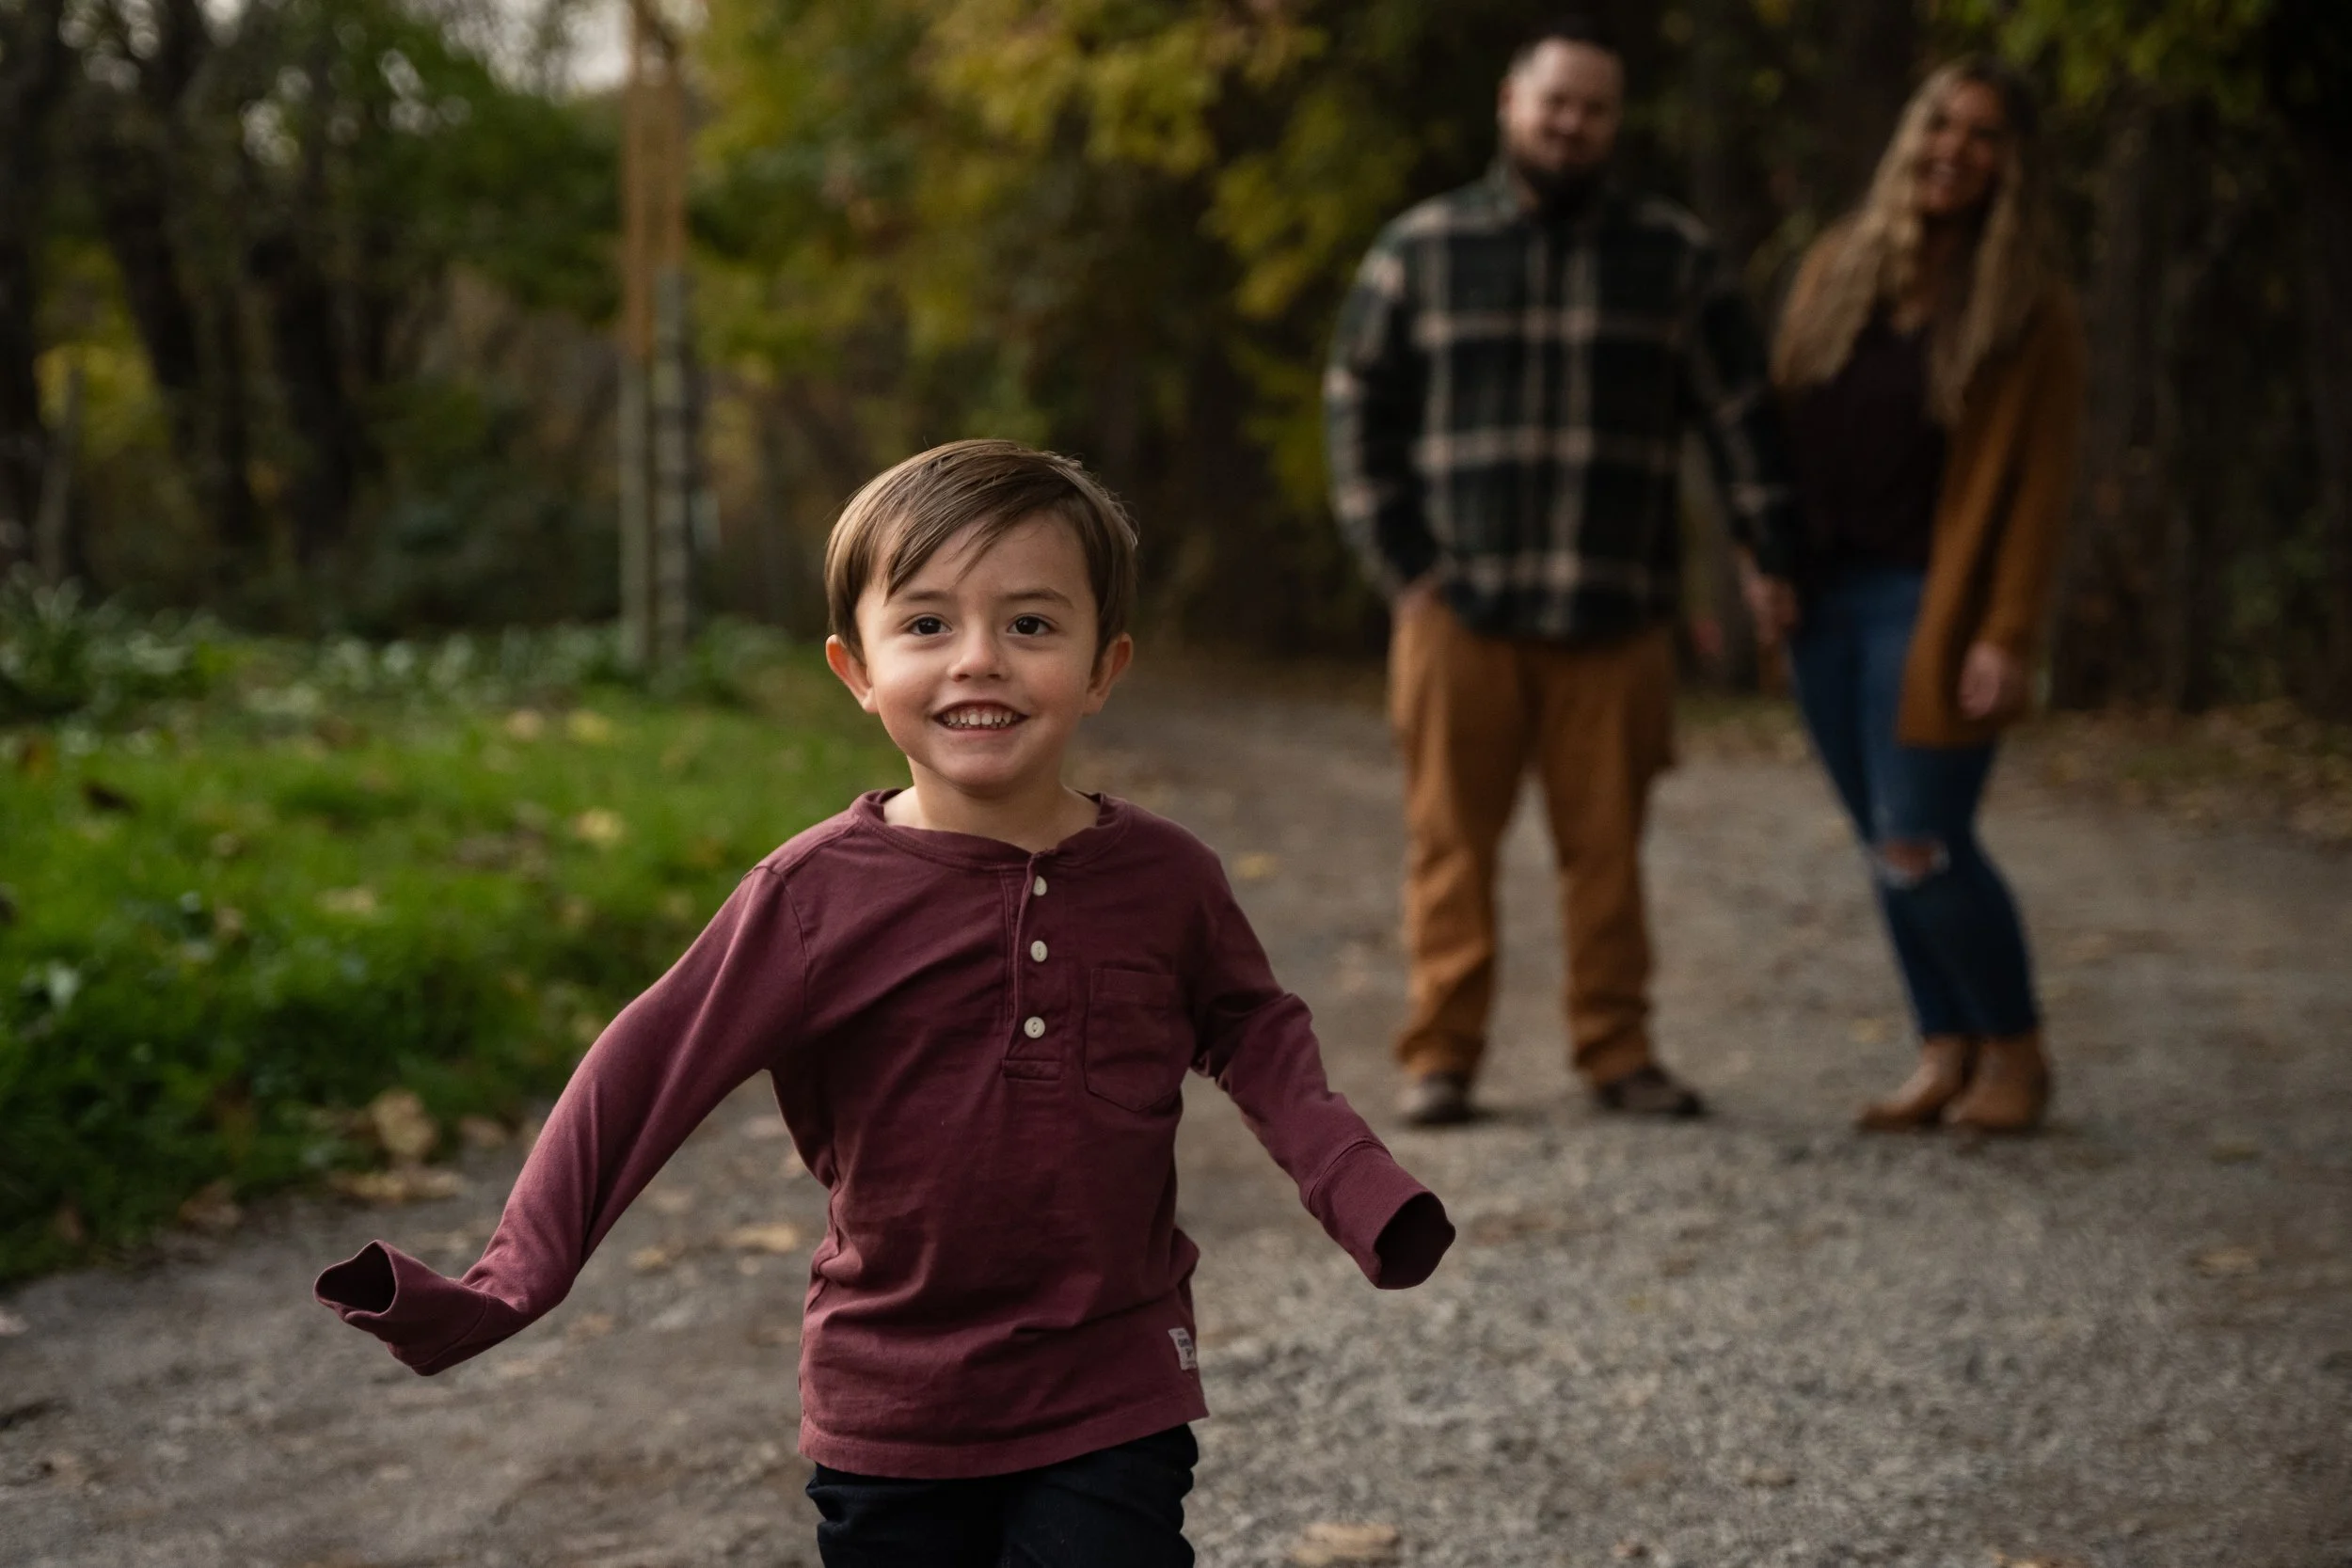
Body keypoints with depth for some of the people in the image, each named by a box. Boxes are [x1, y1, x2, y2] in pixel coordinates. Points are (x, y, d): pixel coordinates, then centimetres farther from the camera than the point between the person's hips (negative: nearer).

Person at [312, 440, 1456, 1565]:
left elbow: (1251, 1031, 14)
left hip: (1114, 1406, 0)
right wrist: (503, 1286, -17)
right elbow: (651, 1075, -11)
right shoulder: (818, 895, -11)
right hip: (891, 1413, 0)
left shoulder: (1164, 878, -3)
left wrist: (1352, 1180, -2)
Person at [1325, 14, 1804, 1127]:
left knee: (1606, 845, 2)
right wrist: (1397, 561, 2)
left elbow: (1740, 413, 10)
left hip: (1614, 612, 0)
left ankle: (1615, 1052, 12)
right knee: (1452, 841, 0)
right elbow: (1356, 408, 10)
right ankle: (1440, 1057, 7)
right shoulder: (1422, 251, 7)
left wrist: (1775, 557, 4)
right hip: (1459, 607, 0)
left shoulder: (1673, 256, 9)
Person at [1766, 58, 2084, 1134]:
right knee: (1887, 846, 8)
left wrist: (2008, 634, -14)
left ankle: (2015, 1051, 10)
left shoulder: (2029, 309, -4)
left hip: (1930, 602, -5)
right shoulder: (1836, 268, 8)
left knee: (1920, 848, -9)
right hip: (1827, 597, 5)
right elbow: (1784, 425, 11)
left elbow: (2039, 481, -8)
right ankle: (1945, 1055, 19)